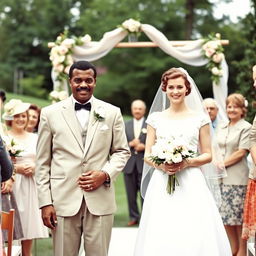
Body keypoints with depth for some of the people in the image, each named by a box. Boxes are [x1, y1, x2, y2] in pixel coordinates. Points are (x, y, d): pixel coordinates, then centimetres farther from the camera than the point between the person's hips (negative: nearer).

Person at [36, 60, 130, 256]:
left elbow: (122, 151, 13)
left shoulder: (112, 113, 8)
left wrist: (106, 174, -7)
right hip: (63, 200, -1)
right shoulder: (50, 113, 5)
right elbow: (43, 162, 4)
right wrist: (45, 202, -1)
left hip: (100, 201, 1)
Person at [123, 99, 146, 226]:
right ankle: (134, 217, 16)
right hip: (129, 164, 3)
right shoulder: (125, 125, 12)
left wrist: (144, 147, -14)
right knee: (131, 193, 7)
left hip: (144, 164, -3)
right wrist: (130, 144, -11)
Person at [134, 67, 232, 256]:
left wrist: (187, 163, -11)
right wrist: (160, 165, -11)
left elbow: (208, 155, 6)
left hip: (191, 185, -1)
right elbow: (147, 155, 9)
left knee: (194, 237, -7)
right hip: (162, 185, 1)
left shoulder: (200, 118, 6)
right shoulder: (155, 118, 9)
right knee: (161, 239, -3)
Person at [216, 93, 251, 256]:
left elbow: (241, 152, -10)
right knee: (226, 219, 9)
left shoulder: (246, 128, -5)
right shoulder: (222, 128, 15)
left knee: (239, 219, 0)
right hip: (221, 178, 6)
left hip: (237, 179, -6)